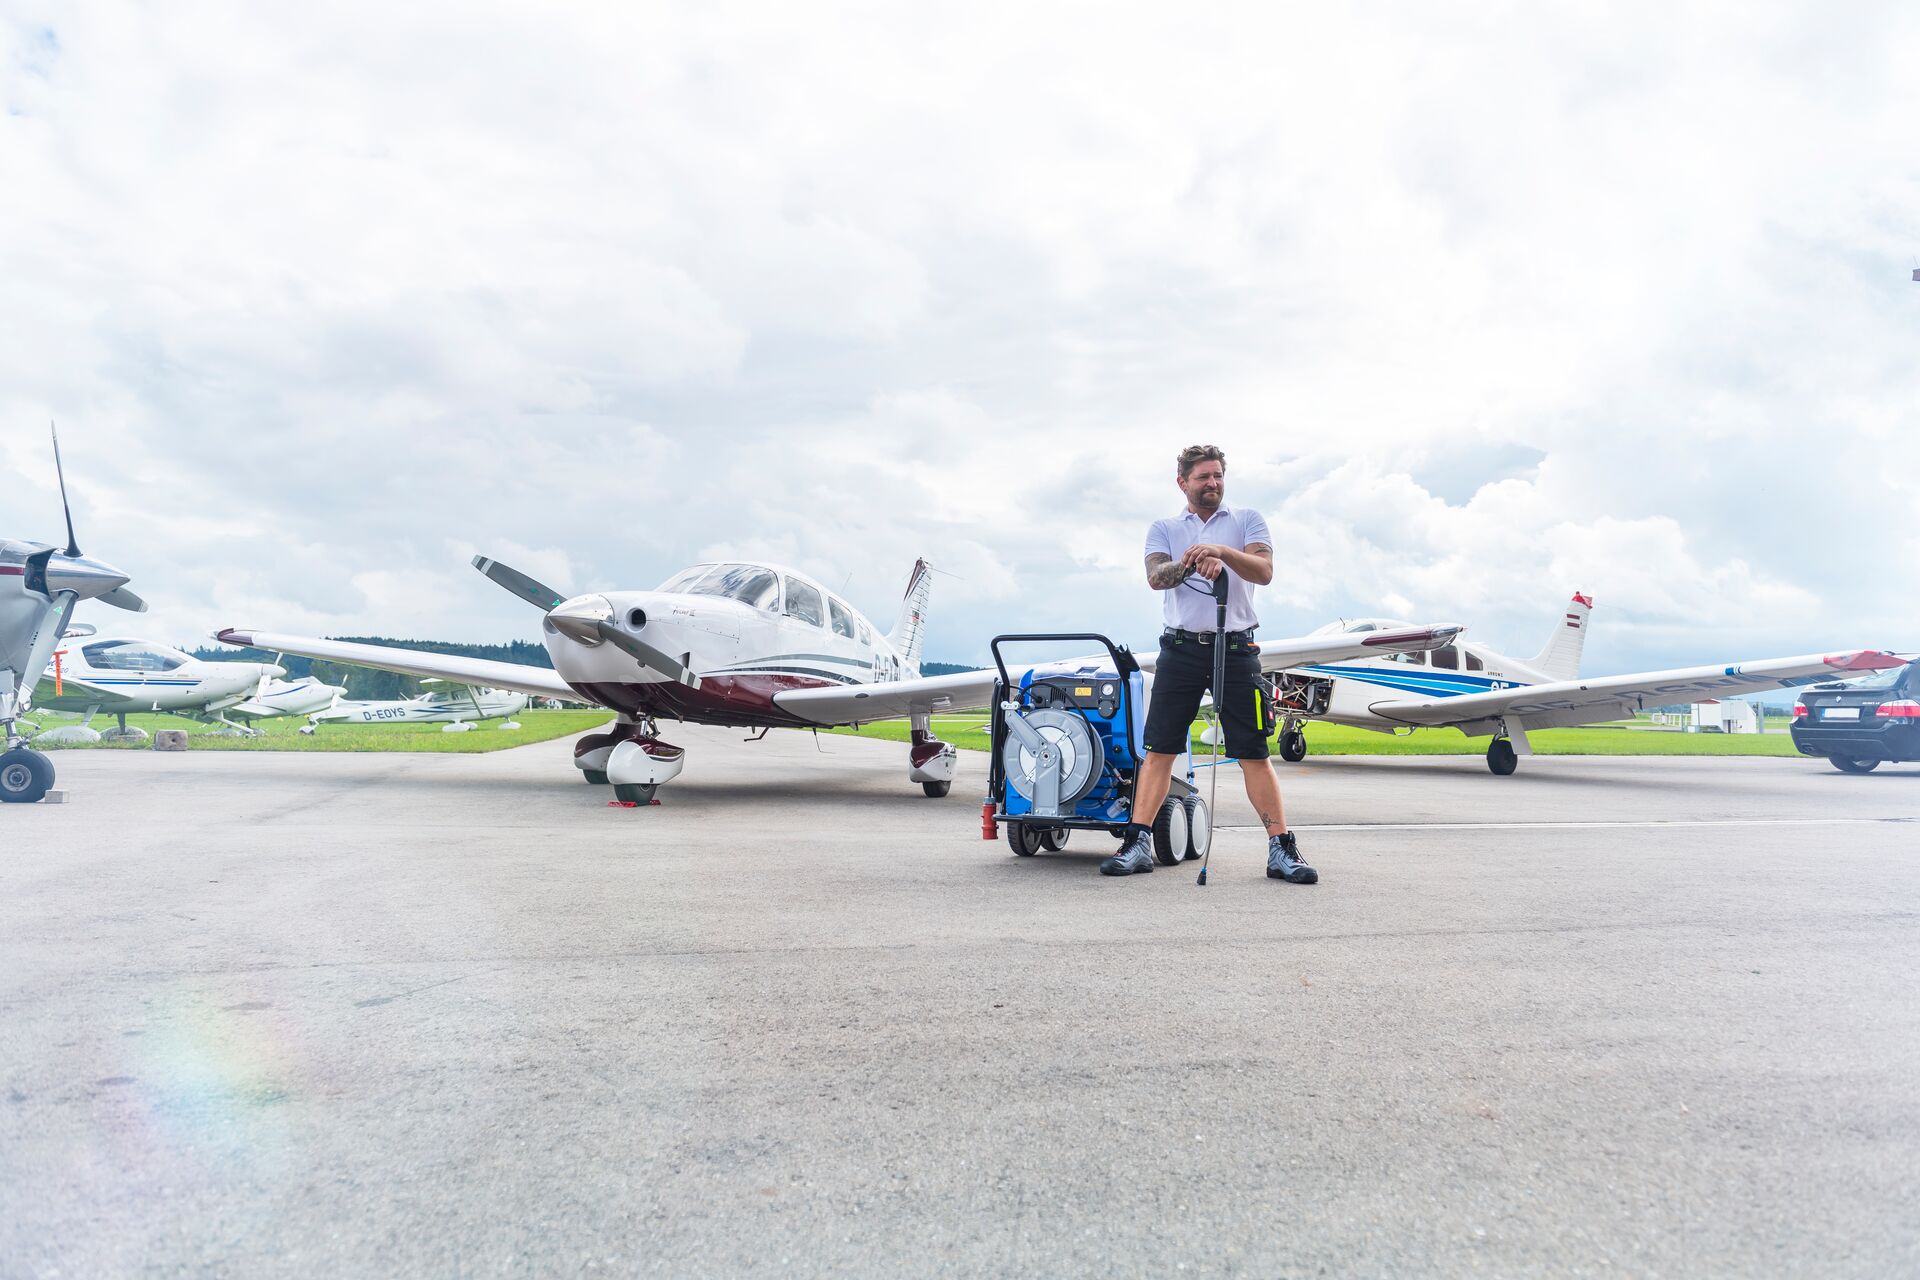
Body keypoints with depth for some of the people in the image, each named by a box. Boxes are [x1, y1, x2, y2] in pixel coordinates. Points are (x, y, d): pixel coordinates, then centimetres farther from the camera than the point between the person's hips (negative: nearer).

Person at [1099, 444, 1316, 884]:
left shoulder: (1247, 519, 10)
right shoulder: (1164, 529, 12)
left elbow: (1264, 572, -6)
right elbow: (1156, 577, -7)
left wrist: (1222, 551, -24)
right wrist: (1193, 563, -27)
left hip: (1236, 648, -1)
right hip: (1181, 647, 1)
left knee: (1254, 753, -1)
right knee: (1159, 748, -1)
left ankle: (1281, 850, 5)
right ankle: (1138, 844, 3)